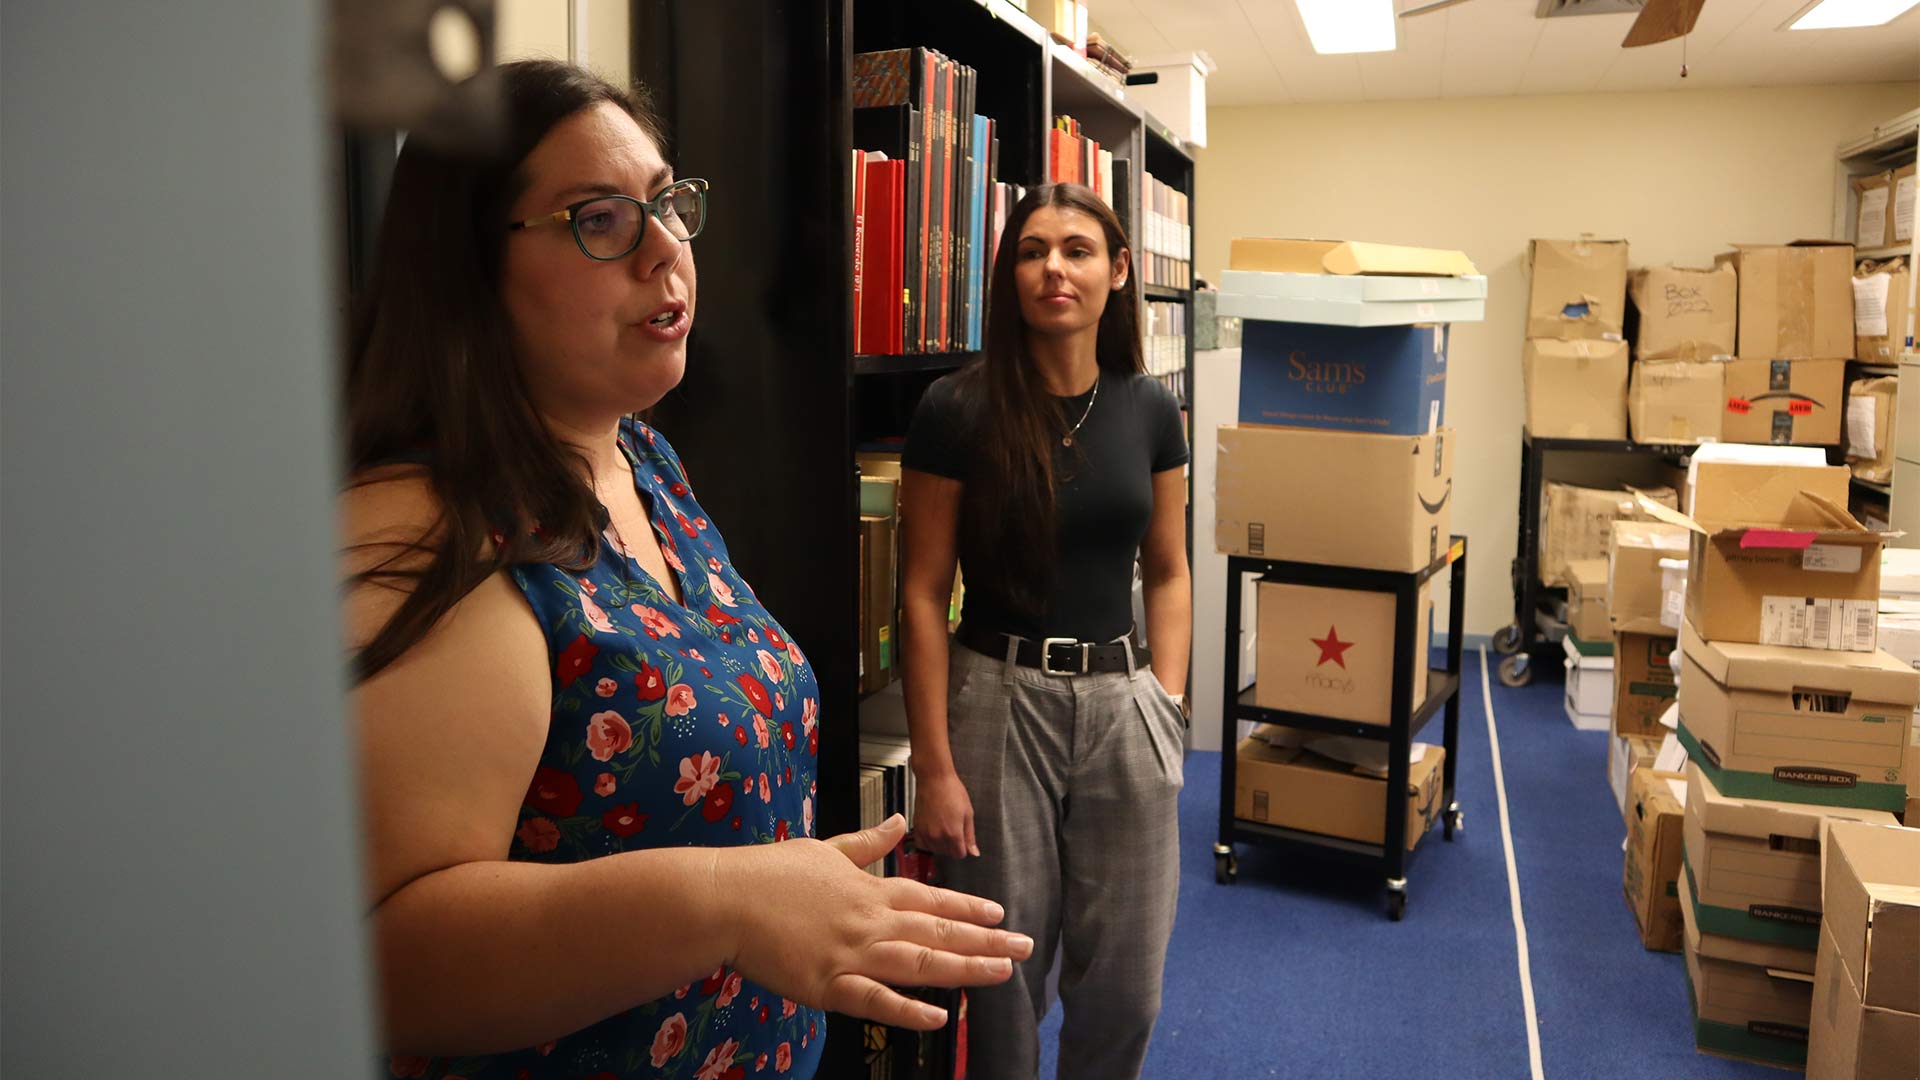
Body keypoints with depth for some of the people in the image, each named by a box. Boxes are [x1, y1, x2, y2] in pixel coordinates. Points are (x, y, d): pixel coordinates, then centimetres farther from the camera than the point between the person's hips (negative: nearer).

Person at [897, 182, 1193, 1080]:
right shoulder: (956, 411, -7)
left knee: (1124, 983, 11)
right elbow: (924, 595, -7)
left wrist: (1167, 705, -1)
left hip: (1120, 700, 3)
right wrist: (934, 766, -9)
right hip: (1000, 700, -2)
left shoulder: (1150, 410, 3)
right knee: (1006, 973, 10)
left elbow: (1166, 574, 10)